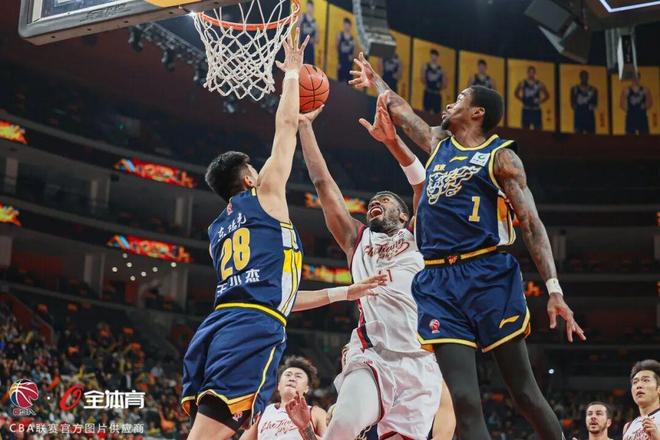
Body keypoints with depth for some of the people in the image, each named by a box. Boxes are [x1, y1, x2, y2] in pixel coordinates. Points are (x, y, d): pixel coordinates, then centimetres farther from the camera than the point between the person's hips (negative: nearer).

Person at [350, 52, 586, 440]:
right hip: (438, 281, 5)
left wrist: (554, 289, -13)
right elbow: (403, 112, 40)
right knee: (463, 401, -6)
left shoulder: (501, 156, 3)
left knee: (525, 393, -2)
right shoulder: (438, 143, 21)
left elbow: (531, 223, -4)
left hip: (490, 276, -4)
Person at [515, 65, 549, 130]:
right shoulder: (522, 83, 0)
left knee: (538, 129, -1)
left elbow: (547, 95, 9)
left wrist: (540, 101, 0)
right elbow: (516, 93, 14)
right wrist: (522, 100, 5)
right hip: (526, 110, 0)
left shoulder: (539, 84, -1)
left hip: (536, 110, 0)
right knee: (525, 129, 3)